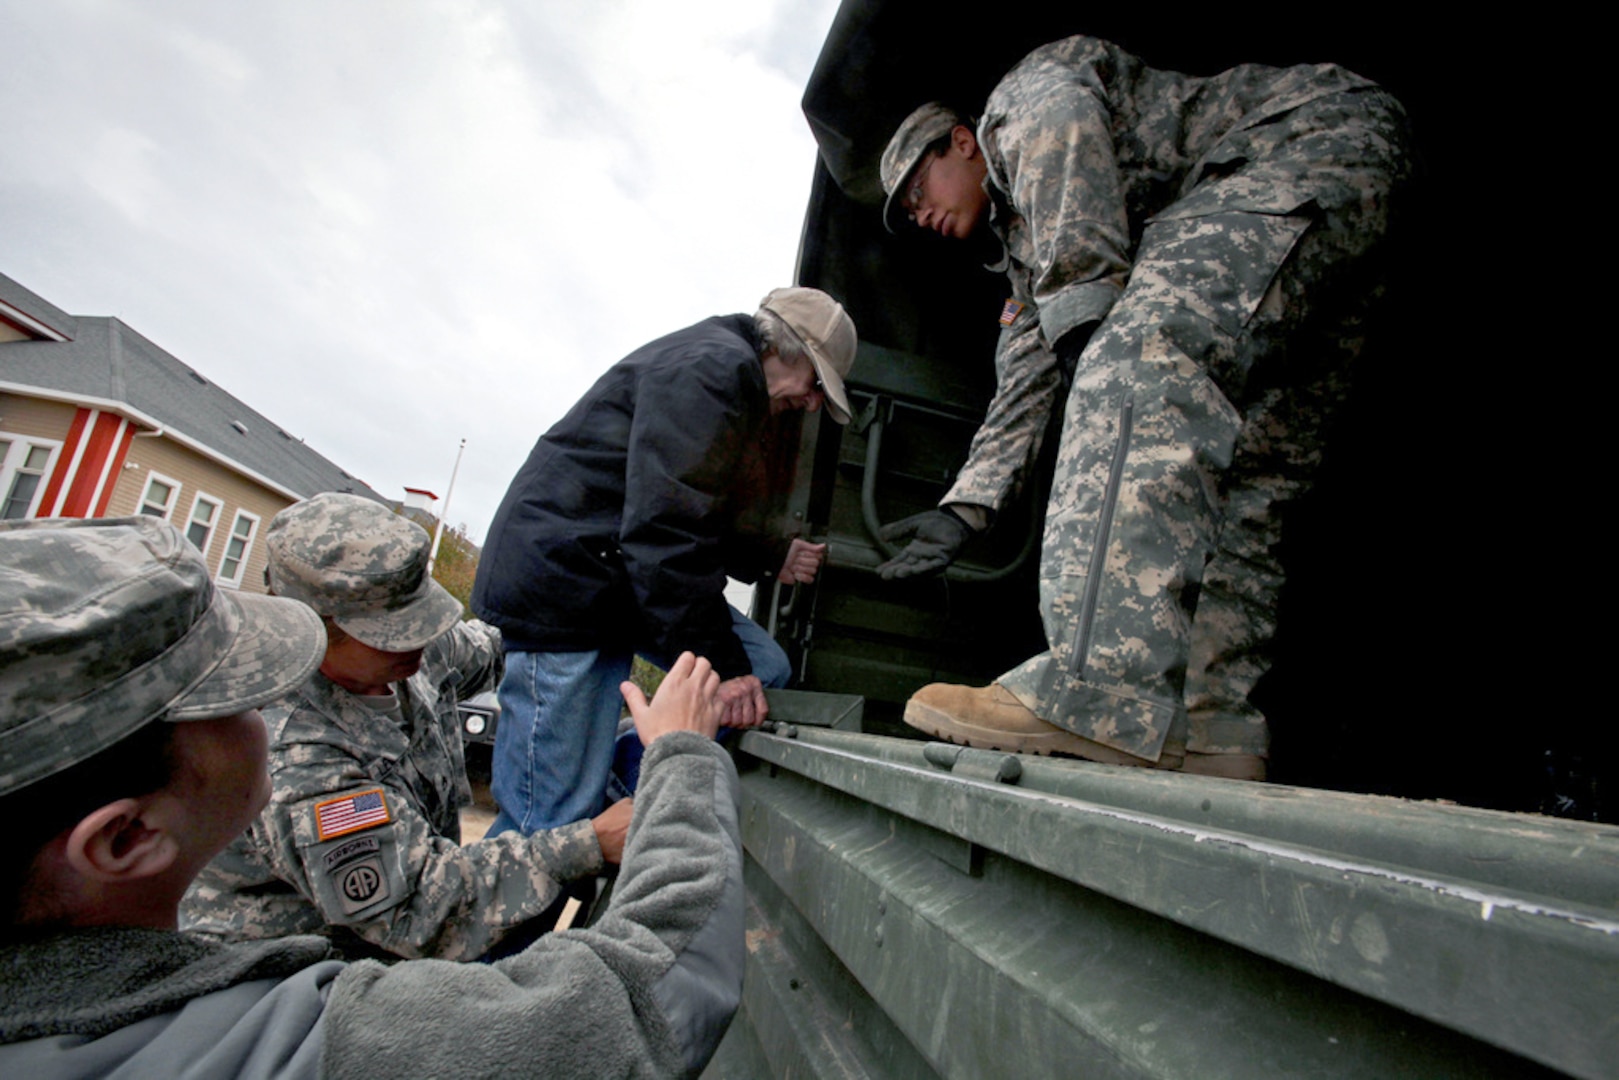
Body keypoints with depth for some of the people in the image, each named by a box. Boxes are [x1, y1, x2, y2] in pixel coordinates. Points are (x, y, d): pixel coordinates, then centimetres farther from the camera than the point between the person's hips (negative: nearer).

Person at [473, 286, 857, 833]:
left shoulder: (728, 371, 18)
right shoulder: (717, 365, -15)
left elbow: (705, 522, 24)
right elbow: (667, 530, -24)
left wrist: (773, 561, 15)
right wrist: (722, 663, -20)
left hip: (629, 578, 11)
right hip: (561, 575, -10)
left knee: (766, 669, 3)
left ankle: (619, 779, 7)